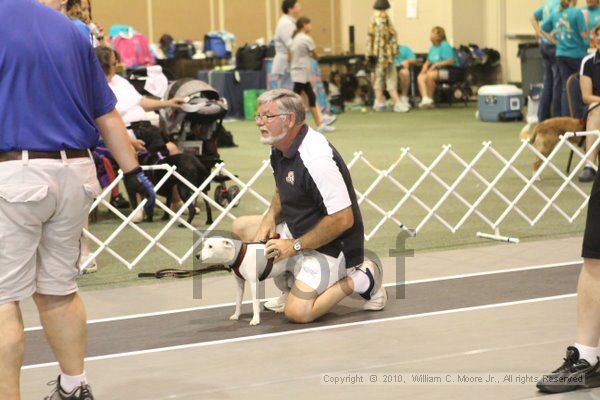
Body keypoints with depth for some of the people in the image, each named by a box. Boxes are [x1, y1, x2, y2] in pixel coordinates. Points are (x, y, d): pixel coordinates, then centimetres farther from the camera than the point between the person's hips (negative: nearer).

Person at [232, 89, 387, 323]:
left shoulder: (316, 159, -28)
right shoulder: (280, 148, 3)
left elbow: (343, 219, -28)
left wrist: (295, 246, -21)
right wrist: (270, 217, 0)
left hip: (332, 246, -9)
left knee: (297, 312, -23)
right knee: (241, 227, 8)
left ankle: (360, 279, -2)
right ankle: (292, 285, 11)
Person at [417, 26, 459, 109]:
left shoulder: (445, 45, -9)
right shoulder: (432, 47, 16)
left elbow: (451, 61, -17)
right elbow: (428, 61, 20)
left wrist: (436, 64, -19)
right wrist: (425, 66, -3)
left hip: (448, 71, -8)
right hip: (435, 70, 8)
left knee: (430, 75, -33)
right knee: (420, 77, -19)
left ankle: (430, 99, -17)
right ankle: (425, 98, -30)